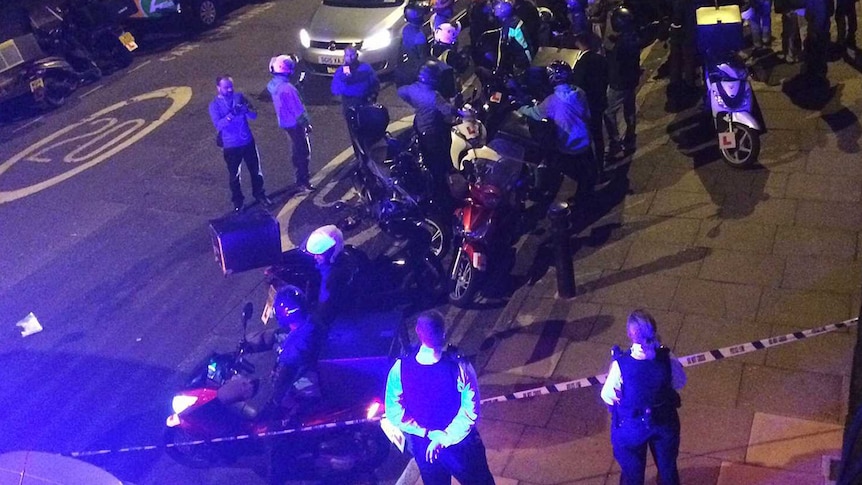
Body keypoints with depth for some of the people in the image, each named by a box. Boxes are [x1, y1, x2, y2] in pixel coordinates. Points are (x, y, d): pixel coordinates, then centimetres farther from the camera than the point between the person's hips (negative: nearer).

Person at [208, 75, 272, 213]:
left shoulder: (239, 97, -2)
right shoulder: (214, 105, -9)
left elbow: (254, 115, -7)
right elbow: (218, 124, -23)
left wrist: (246, 110, -29)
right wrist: (231, 115, -38)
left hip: (248, 142, 3)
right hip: (230, 146, -3)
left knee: (256, 170, 14)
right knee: (234, 175, 8)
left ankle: (260, 194, 35)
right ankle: (237, 201, 27)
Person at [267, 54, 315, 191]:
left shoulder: (273, 84, -2)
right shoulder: (287, 88, -29)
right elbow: (298, 109, -24)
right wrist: (307, 123, -14)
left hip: (285, 122, 9)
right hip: (294, 123, -9)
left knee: (298, 149, 23)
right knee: (303, 151, 2)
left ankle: (302, 174, 36)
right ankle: (303, 180, 9)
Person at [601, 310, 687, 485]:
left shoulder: (621, 365, -33)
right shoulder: (667, 360, -27)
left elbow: (607, 396, -18)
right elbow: (680, 383, -5)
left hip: (631, 427, -2)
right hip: (665, 423, 2)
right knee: (668, 467, 29)